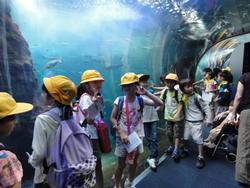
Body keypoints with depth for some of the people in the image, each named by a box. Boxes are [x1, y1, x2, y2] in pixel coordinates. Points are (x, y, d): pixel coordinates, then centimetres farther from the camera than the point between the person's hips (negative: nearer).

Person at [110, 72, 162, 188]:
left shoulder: (140, 100, -7)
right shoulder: (119, 100, -12)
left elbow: (159, 103, -13)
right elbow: (112, 118, -8)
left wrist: (146, 93, -19)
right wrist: (121, 133, -16)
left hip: (136, 136, 3)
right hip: (122, 137, -3)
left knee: (134, 162, 20)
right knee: (121, 164, 9)